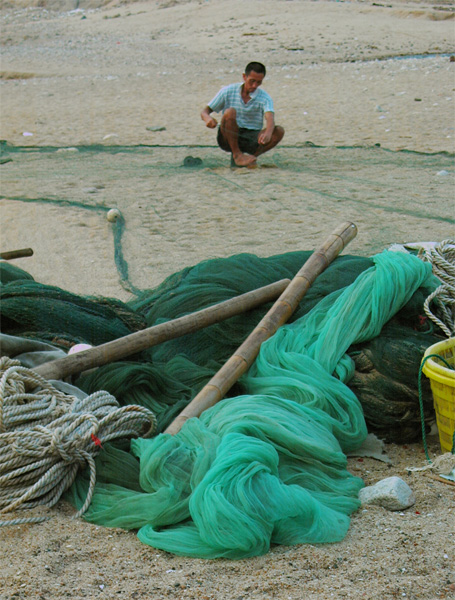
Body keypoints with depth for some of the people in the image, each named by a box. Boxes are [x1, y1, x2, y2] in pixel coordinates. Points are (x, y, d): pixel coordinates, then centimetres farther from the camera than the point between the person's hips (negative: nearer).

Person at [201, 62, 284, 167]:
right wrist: (207, 118, -28)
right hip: (228, 138, 0)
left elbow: (270, 119, -25)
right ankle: (237, 155, -20)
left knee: (279, 131, -24)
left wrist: (267, 134, -50)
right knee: (230, 112, -30)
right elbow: (205, 111, 0)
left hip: (252, 138, 1)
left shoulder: (264, 98, -5)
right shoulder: (228, 91, -2)